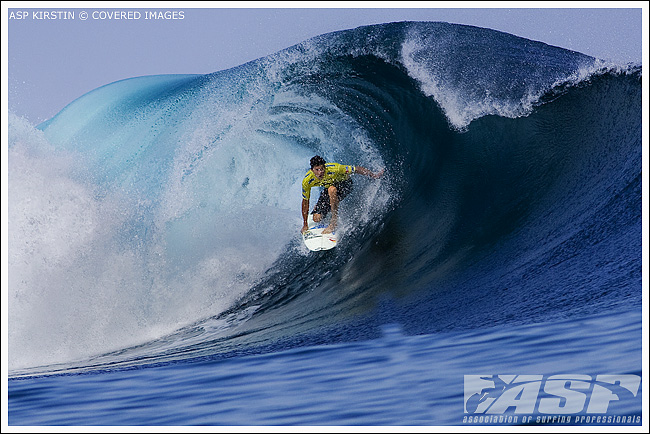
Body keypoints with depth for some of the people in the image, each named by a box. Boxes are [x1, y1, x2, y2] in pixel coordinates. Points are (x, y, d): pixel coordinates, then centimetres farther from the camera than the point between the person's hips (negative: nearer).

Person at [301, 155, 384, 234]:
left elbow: (356, 169, -27)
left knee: (331, 189, -39)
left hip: (344, 184, -4)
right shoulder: (307, 181, -26)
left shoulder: (334, 169, -36)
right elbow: (305, 201, -14)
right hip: (328, 188, 4)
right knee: (316, 218, -10)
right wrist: (305, 225, -9)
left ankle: (334, 221, -27)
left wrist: (373, 175, -32)